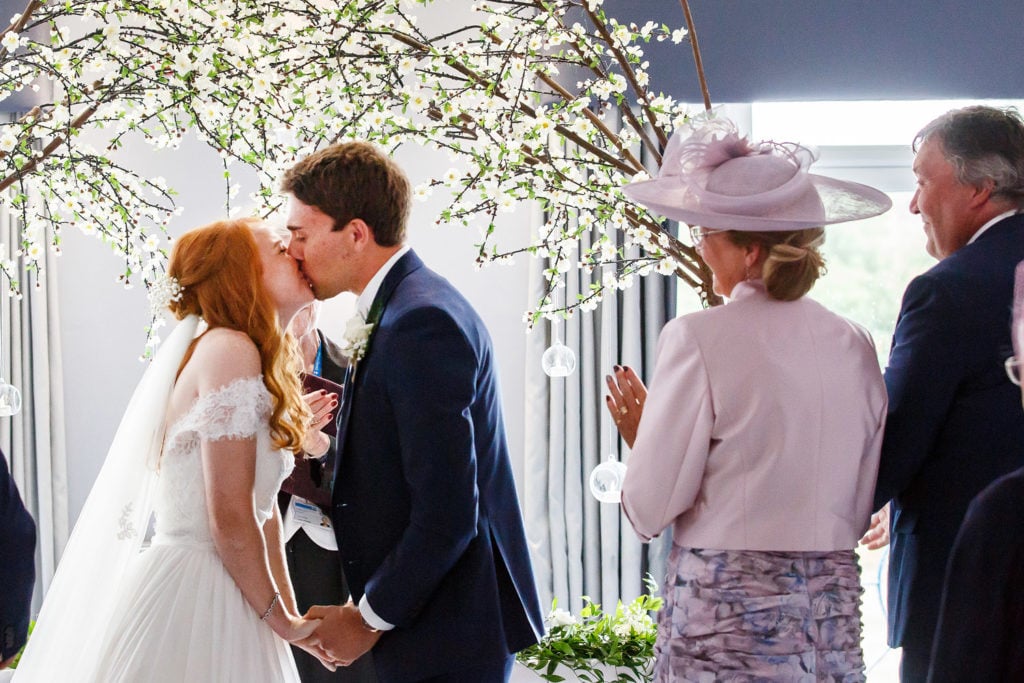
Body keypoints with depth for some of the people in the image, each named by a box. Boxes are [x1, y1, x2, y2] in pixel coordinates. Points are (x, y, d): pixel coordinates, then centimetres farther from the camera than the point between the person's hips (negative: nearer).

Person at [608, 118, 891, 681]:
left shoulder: (698, 339, -11)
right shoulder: (854, 345, 4)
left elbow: (652, 509, -10)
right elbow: (861, 510, 9)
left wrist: (640, 438, 8)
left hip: (726, 615, -5)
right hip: (834, 612, 5)